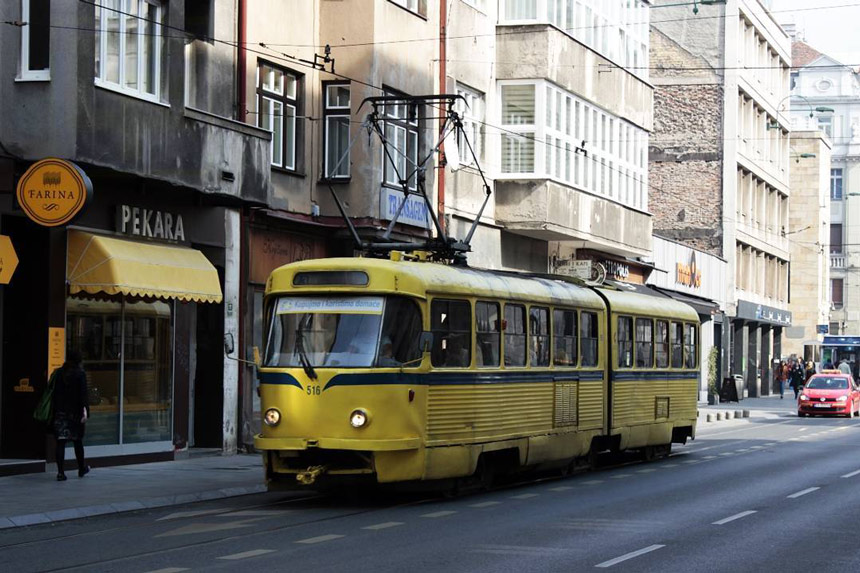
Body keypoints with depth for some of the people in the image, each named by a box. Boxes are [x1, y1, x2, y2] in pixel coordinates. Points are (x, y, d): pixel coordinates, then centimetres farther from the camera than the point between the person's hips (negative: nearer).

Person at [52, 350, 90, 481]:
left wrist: (54, 410, 10)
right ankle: (82, 468, 29)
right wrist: (84, 410, -14)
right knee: (78, 441, 15)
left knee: (60, 442, -2)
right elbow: (83, 393, -12)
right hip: (75, 412, -1)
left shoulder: (59, 373, 4)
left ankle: (60, 472, -12)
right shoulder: (80, 374, -5)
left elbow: (53, 393, 5)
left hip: (59, 411, 1)